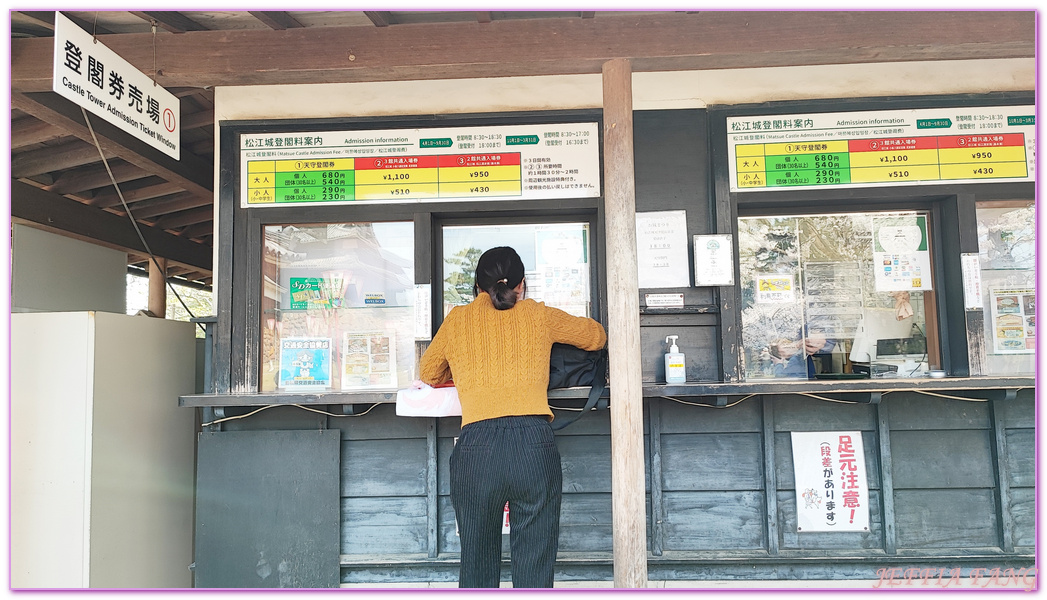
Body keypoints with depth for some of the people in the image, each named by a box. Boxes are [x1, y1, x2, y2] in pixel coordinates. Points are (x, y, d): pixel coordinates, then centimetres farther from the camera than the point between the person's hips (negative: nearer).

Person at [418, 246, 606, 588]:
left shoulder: (458, 319, 17)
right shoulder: (539, 316, 16)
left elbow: (429, 374, 32)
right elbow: (597, 336, 32)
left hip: (476, 447, 1)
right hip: (534, 443, 0)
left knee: (477, 569, 13)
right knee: (534, 572, 6)